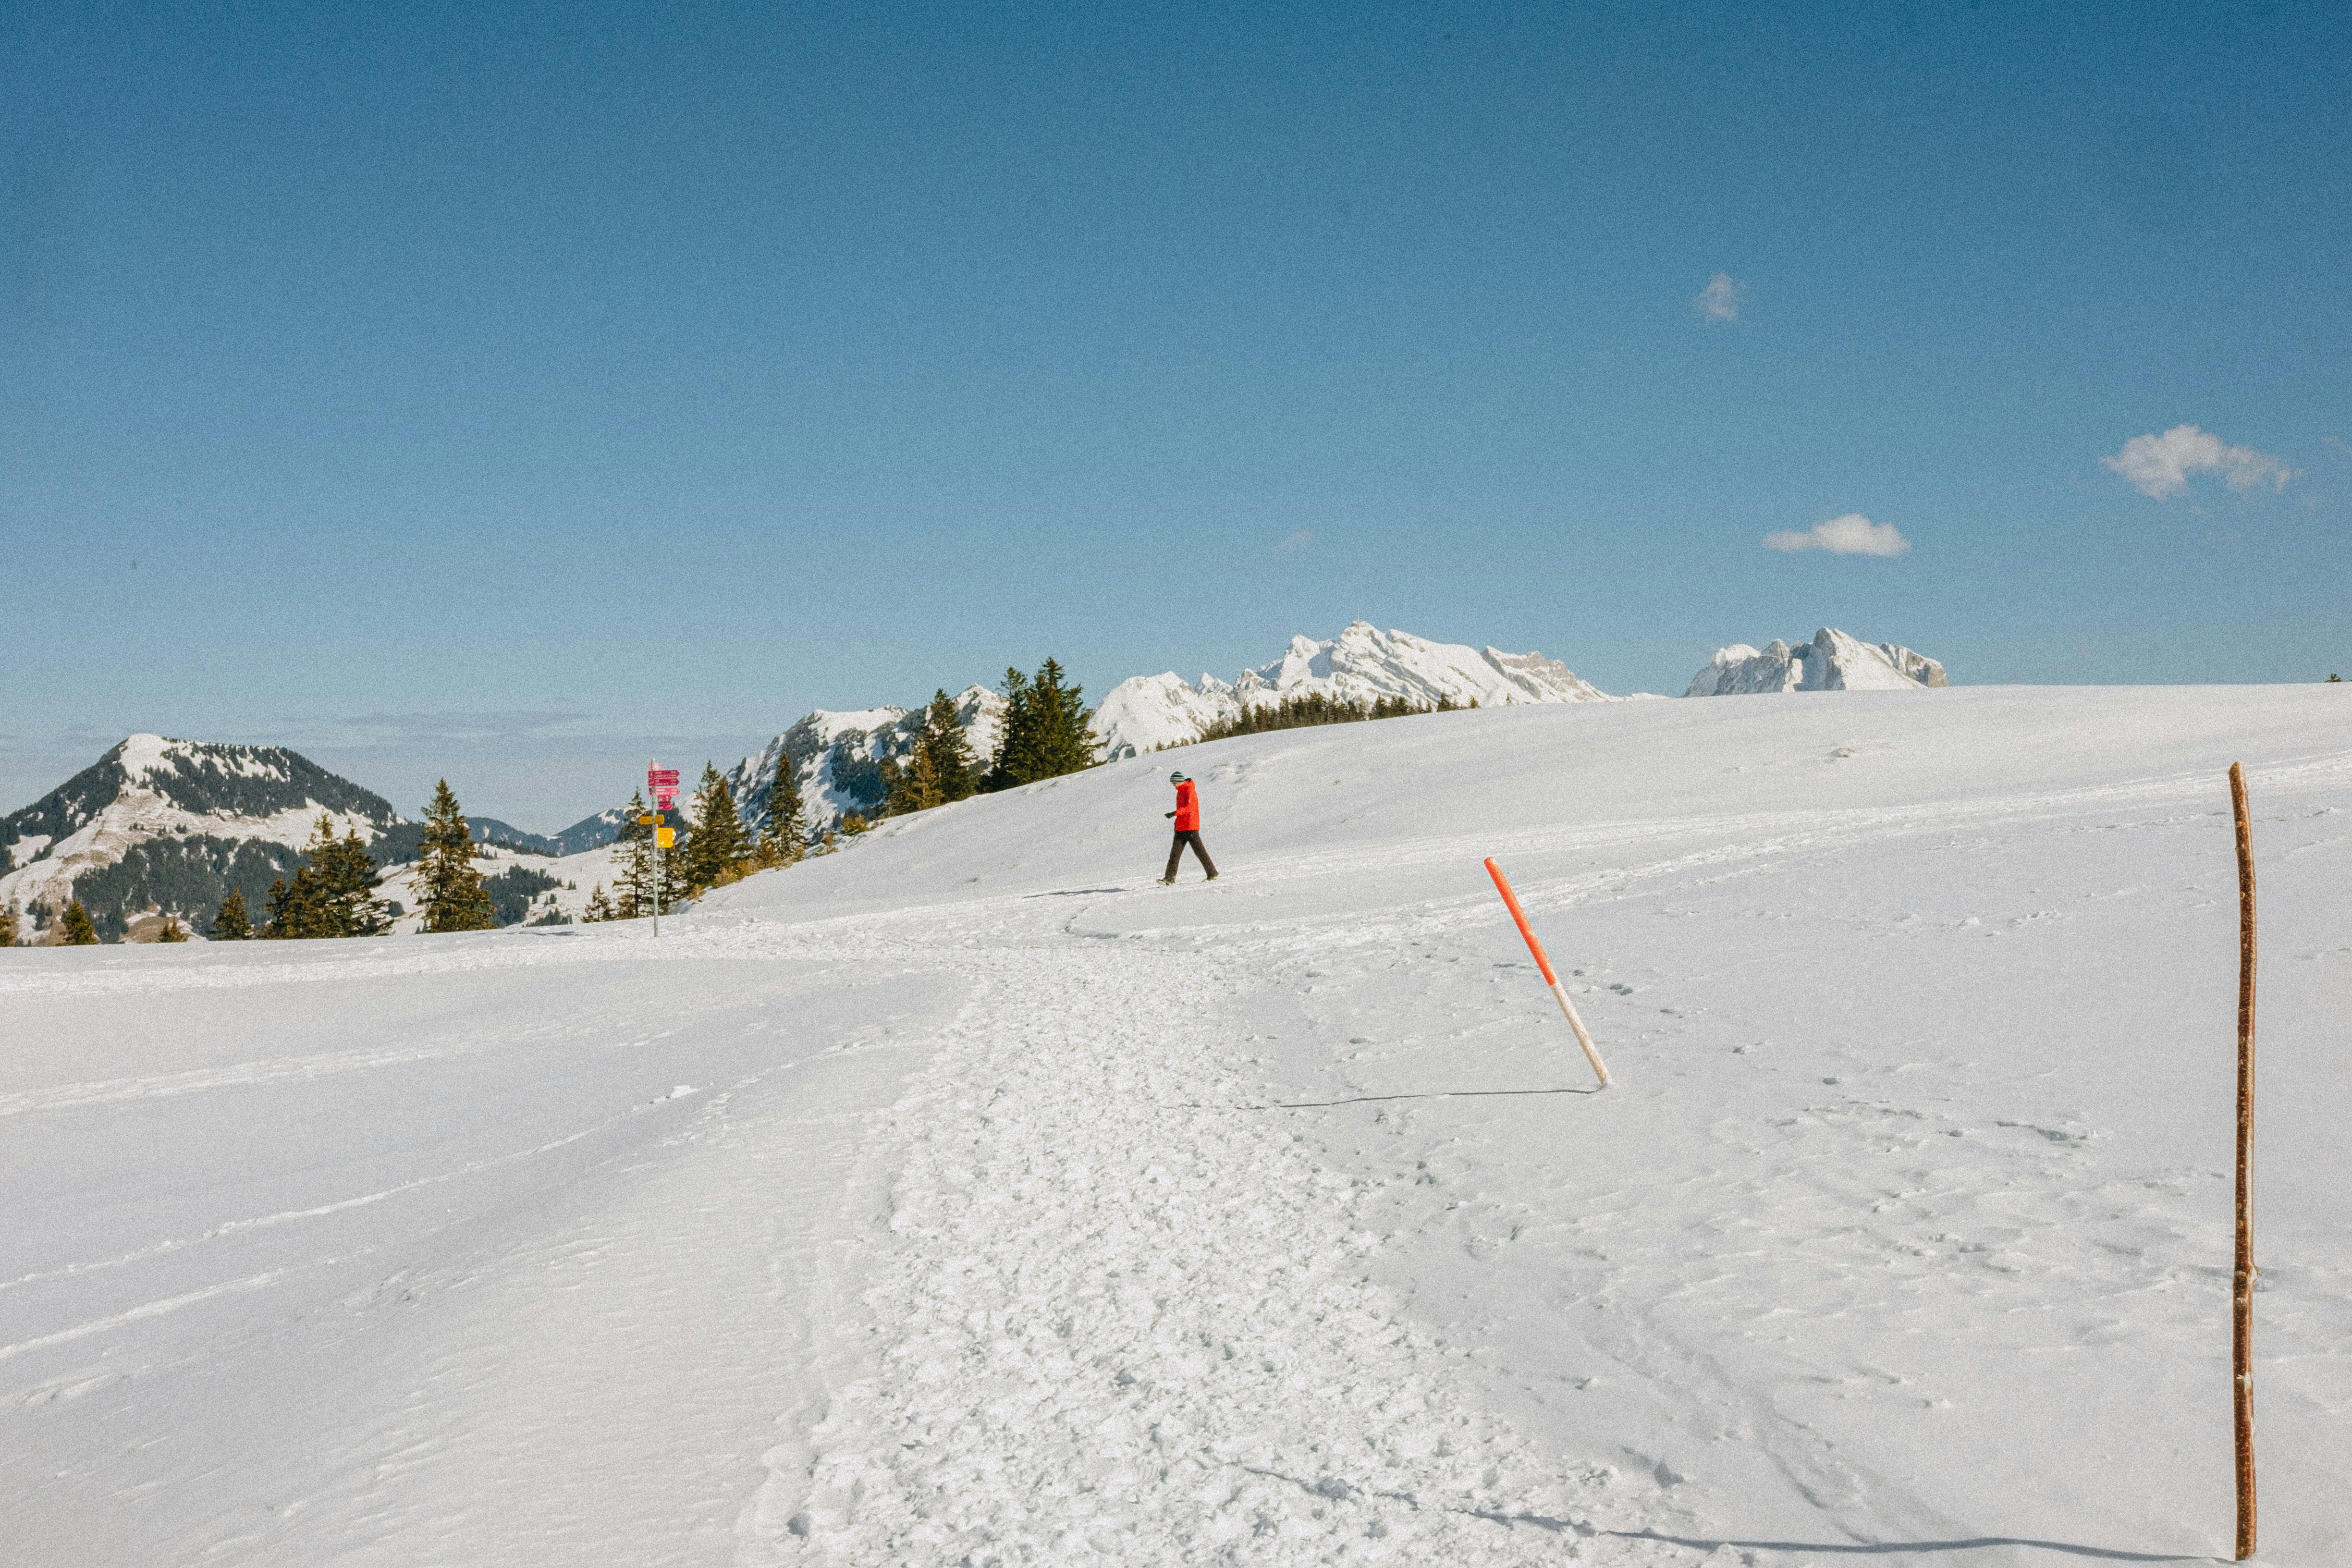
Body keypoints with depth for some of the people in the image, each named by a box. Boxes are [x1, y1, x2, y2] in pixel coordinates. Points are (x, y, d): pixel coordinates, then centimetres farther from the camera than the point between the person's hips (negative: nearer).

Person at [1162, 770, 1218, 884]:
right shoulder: (1181, 791, 17)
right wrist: (1177, 822, 23)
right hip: (1181, 828, 8)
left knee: (1200, 852, 0)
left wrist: (1174, 813, -31)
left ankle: (1213, 874, 12)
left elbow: (1189, 808, -23)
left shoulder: (1190, 791, -11)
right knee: (1175, 853, -2)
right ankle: (1170, 879, -7)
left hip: (1191, 827, -8)